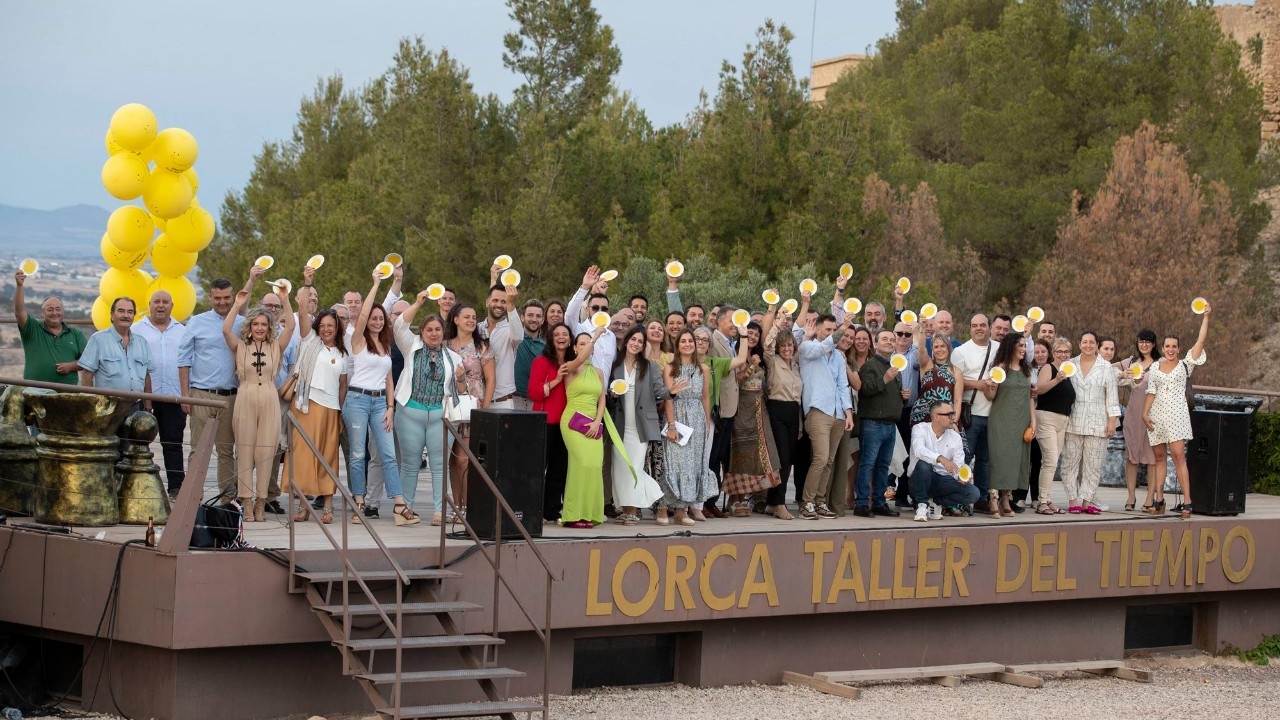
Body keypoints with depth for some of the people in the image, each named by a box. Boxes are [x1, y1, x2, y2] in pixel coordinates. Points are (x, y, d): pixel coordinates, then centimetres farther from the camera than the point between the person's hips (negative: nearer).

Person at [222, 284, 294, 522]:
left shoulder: (276, 347, 10)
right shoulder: (240, 346, 8)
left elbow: (290, 327, -1)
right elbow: (226, 329, -6)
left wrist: (285, 300, -3)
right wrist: (238, 305, -5)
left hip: (269, 399, 1)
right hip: (245, 398, -1)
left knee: (265, 451, -1)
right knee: (245, 450, -2)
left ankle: (260, 502, 3)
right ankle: (246, 502, -1)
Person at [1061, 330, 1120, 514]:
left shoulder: (1106, 367, 5)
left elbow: (1112, 395, 4)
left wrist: (1112, 420, -2)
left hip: (1097, 423, -1)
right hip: (1073, 422, 1)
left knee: (1093, 463, -1)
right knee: (1071, 461, -2)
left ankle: (1086, 500, 4)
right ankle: (1073, 500, 1)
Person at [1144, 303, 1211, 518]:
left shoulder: (1185, 365, 6)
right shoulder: (1155, 367, 13)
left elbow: (1201, 341, 0)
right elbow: (1151, 392, 12)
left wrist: (1205, 317, -3)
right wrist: (1145, 413, 1)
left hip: (1176, 415, -3)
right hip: (1157, 415, 3)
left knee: (1178, 456, -13)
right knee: (1159, 457, 5)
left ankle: (1187, 502, -16)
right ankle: (1158, 500, 8)